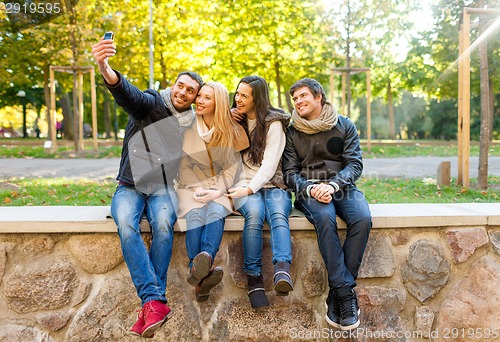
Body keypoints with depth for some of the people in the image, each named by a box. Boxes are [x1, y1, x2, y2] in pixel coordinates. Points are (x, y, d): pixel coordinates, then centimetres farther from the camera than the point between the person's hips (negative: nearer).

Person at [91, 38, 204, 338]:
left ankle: (152, 304, -27)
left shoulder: (194, 124, 9)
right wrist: (105, 69, -49)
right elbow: (127, 92, -25)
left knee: (164, 225, -32)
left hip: (164, 189, 2)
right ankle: (156, 302, -35)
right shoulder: (151, 103, -4)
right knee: (126, 225, -33)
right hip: (131, 187, -1)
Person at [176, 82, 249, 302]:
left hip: (219, 188, 0)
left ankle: (203, 262, -60)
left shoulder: (231, 131, 2)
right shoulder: (188, 128, 4)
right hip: (192, 187, 0)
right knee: (196, 214, -32)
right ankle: (201, 277, -50)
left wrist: (216, 191, -16)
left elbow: (232, 168, -1)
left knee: (216, 210, -34)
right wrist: (197, 189, -11)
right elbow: (183, 166, 4)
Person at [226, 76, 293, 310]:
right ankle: (253, 278, -32)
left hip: (272, 185, -1)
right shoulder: (235, 121, 18)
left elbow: (269, 165, -8)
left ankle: (282, 271, -51)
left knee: (278, 214, -34)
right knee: (254, 213, -33)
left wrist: (249, 188, -22)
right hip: (245, 187, 1)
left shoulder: (273, 123, 2)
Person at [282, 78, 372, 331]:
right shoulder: (292, 132, 9)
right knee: (325, 218, -35)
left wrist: (332, 185, -18)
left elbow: (355, 163, 0)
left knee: (362, 218, -30)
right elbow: (290, 172, 3)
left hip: (342, 186, 1)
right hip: (309, 189, -1)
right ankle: (347, 293, -27)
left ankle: (337, 294, -22)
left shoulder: (345, 126, 9)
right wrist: (310, 189, -17)